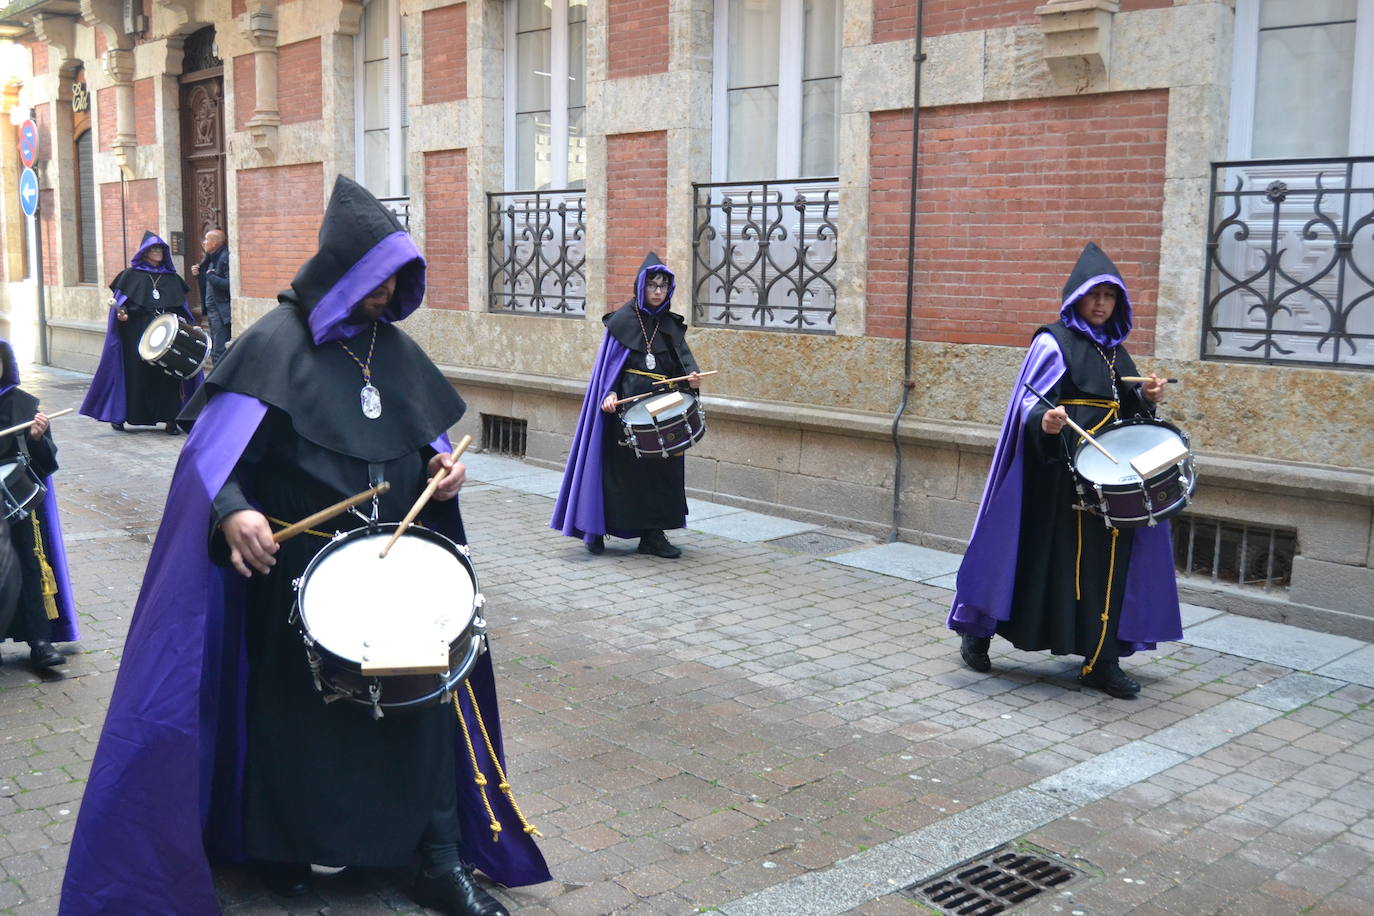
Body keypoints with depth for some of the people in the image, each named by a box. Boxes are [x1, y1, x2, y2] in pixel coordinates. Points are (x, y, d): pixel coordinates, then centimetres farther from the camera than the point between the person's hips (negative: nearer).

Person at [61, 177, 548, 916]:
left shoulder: (392, 345, 6)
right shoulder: (274, 345, -12)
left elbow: (426, 439, 18)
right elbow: (214, 452, -16)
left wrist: (442, 467, -4)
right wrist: (233, 512, -34)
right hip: (301, 575, -4)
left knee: (421, 694, 4)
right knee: (300, 709, 10)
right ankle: (285, 851, 33)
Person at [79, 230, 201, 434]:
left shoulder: (172, 278, 15)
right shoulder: (131, 275, 6)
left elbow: (181, 308, 16)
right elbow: (120, 302, 3)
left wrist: (183, 321, -1)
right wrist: (120, 312, -16)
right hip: (137, 335, -2)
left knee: (167, 374, -4)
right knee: (135, 373, 0)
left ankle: (170, 418, -2)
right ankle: (119, 415, 12)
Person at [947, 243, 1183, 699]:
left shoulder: (1115, 350, 16)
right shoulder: (1054, 342, -5)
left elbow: (1124, 406, 21)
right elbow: (1030, 401, -14)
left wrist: (1146, 397, 0)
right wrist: (1044, 420, -35)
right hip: (1059, 469, -6)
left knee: (1106, 560, 3)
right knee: (1042, 554, -1)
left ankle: (1101, 661, 9)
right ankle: (977, 632, 16)